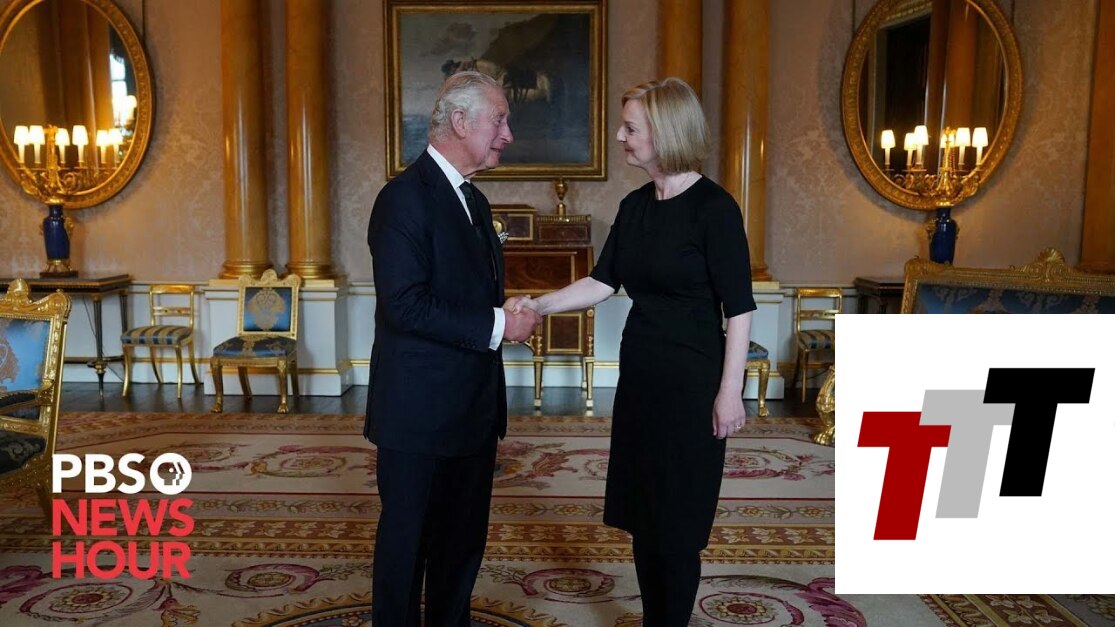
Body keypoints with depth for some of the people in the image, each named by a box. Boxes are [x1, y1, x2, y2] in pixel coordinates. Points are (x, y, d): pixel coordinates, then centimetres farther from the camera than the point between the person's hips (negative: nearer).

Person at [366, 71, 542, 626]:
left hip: (473, 408, 8)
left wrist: (510, 314, 5)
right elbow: (405, 304, -24)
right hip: (420, 412, -8)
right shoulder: (405, 197, -15)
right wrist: (495, 326, -21)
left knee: (464, 539, 18)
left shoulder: (473, 200, 13)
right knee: (408, 539, 8)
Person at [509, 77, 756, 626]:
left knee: (675, 520, 4)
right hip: (640, 374, 7)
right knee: (640, 511, 14)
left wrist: (730, 390, -14)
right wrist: (539, 305, -2)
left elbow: (739, 308, -14)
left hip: (691, 380, -7)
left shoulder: (713, 208, -14)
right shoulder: (635, 206, 7)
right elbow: (603, 282, 8)